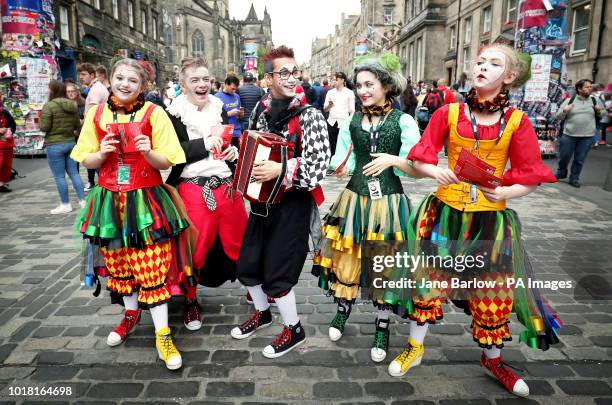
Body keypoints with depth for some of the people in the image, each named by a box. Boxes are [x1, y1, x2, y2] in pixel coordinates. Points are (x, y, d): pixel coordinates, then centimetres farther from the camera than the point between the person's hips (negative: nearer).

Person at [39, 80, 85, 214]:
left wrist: (42, 121, 6)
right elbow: (78, 126, 10)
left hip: (55, 145, -6)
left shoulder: (49, 106, -14)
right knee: (74, 173, 11)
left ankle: (65, 204, 9)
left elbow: (44, 127, -14)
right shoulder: (73, 105, 5)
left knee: (59, 176, 2)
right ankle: (82, 200, 12)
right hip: (70, 143, 6)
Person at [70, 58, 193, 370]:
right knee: (117, 262, 16)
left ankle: (162, 334, 8)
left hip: (146, 201, -4)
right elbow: (86, 160, 8)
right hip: (109, 201, 4)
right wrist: (102, 153, -13)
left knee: (153, 268, -5)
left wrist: (149, 152, -24)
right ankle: (131, 313, 42)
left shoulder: (154, 114, -5)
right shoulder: (96, 114, 5)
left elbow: (167, 162, -4)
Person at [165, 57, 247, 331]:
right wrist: (203, 144, -19)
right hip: (192, 188, -4)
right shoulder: (174, 113, -4)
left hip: (226, 184, 5)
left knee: (242, 241, 13)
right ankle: (190, 301, 28)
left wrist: (233, 150, 4)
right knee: (195, 247, 5)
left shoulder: (218, 107, 12)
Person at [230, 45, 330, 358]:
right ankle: (262, 313, 42)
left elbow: (319, 166, -22)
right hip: (261, 199, 7)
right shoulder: (260, 110, 5)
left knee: (276, 272, -1)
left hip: (292, 204, -6)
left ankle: (293, 330, 24)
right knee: (247, 264, 15)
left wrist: (281, 169, -30)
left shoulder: (309, 115, -14)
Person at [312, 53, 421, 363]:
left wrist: (393, 160, -21)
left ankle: (382, 328, 26)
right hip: (355, 198, 3)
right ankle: (342, 309, 37)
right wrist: (340, 167, -13)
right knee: (347, 257, 10)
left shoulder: (404, 122, -4)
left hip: (389, 201, -3)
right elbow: (343, 163, 9)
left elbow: (417, 169, -5)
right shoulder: (351, 123, 6)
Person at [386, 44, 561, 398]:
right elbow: (420, 160, 0)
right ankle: (415, 347, 34)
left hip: (491, 219, 0)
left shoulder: (517, 122, -5)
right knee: (429, 280, 11)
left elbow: (531, 179, -4)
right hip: (446, 213, 0)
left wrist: (505, 192, -23)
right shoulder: (449, 113, -4)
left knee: (492, 293, 12)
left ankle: (493, 359, 39)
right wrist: (435, 172, -21)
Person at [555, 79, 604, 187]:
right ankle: (561, 173, 32)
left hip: (587, 137, 1)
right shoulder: (569, 100, 0)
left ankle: (574, 178, 19)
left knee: (580, 160, 6)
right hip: (569, 135, -1)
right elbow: (559, 117, 1)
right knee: (564, 157, 8)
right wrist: (564, 110, -18)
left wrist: (599, 111, -5)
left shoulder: (594, 101, 6)